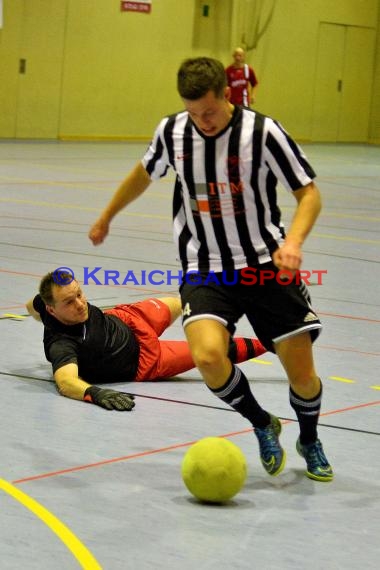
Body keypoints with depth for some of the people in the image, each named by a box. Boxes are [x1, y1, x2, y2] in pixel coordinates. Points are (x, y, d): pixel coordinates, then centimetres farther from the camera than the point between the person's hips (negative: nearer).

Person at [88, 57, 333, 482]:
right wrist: (106, 216, 32)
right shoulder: (172, 132, -2)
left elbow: (309, 193, -8)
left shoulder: (263, 132, -13)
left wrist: (293, 241, -26)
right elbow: (145, 173, 20)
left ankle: (309, 442, 33)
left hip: (265, 266, -1)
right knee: (208, 357, -26)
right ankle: (263, 426, 5)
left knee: (302, 375, -3)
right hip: (205, 269, 2)